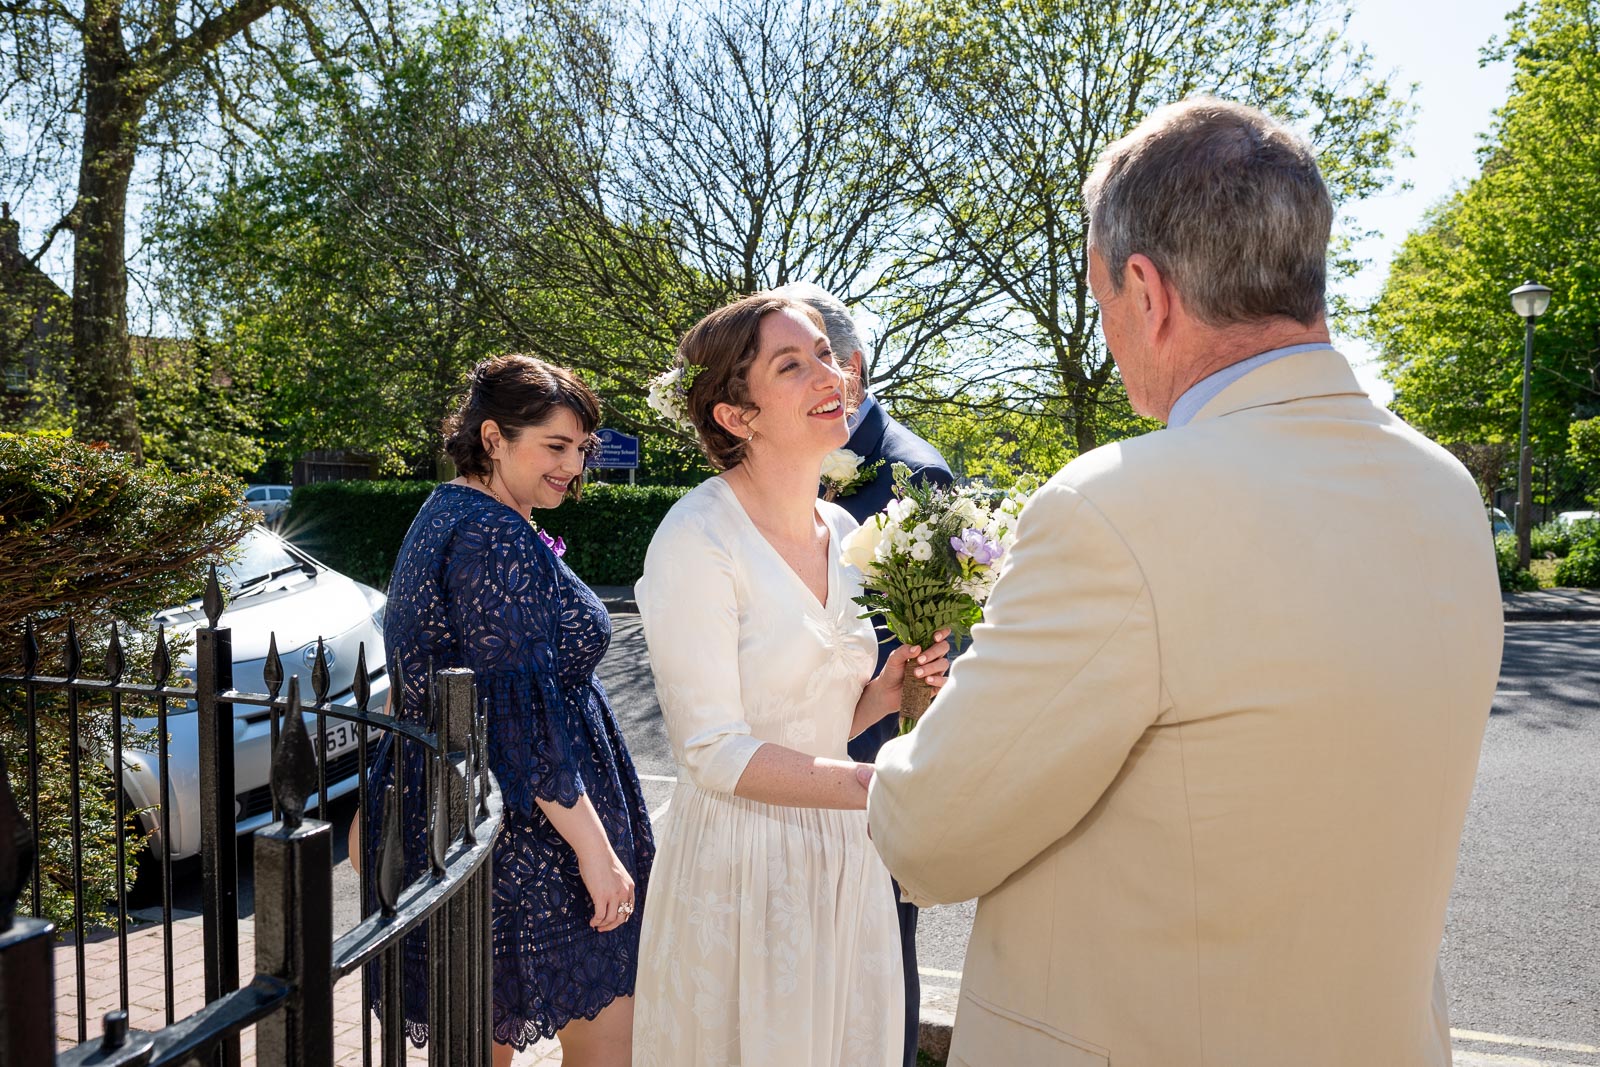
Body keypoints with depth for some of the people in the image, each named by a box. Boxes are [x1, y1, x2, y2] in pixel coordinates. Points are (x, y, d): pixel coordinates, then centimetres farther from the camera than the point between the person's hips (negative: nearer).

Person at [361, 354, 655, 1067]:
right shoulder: (498, 539, -20)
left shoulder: (444, 516, 14)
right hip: (523, 836, -10)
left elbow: (417, 686, 21)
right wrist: (595, 848, -22)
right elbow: (523, 717, -25)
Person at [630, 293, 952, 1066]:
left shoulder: (840, 531, 5)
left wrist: (882, 694, -5)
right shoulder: (697, 540, -17)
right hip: (740, 867, -7)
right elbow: (715, 753, -20)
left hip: (844, 859, 7)